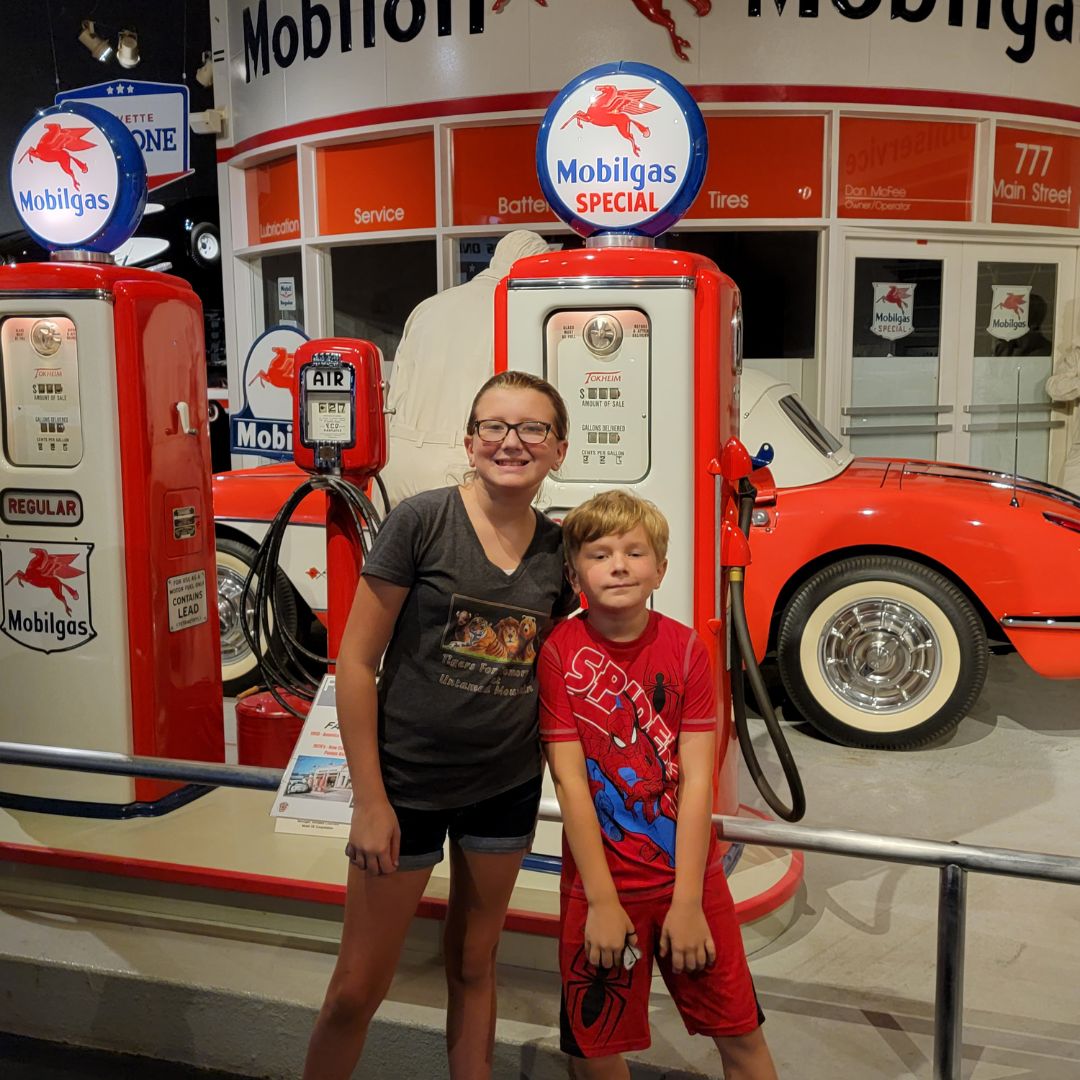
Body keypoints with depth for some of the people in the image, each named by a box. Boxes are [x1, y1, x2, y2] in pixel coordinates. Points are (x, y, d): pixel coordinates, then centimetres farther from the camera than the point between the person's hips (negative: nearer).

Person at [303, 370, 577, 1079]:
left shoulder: (557, 550, -1)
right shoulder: (422, 521, -14)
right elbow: (356, 662, -12)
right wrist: (370, 800, -12)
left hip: (507, 787, 4)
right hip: (408, 784, -3)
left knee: (474, 965, 20)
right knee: (357, 989, 7)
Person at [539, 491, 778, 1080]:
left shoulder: (685, 648, -6)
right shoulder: (557, 650, -10)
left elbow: (696, 780, -8)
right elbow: (569, 780, -11)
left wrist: (687, 902, -12)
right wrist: (602, 901, -12)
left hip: (690, 876, 1)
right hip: (600, 883, -1)